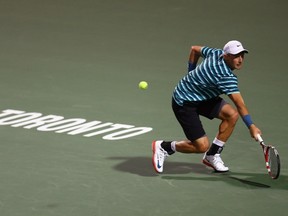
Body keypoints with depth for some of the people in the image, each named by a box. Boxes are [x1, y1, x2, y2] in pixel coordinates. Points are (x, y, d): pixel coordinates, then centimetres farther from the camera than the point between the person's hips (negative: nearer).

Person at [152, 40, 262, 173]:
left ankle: (212, 155, 8)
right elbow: (239, 104, -32)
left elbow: (195, 49, 12)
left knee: (232, 114, -7)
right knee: (202, 146, -12)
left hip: (200, 98, 10)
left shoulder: (216, 53, -5)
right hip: (184, 103, -10)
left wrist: (191, 76, 21)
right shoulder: (226, 76, -30)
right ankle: (164, 147, 10)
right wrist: (251, 127, -32)